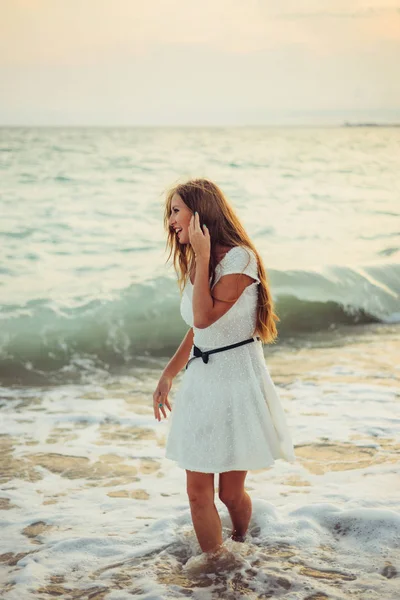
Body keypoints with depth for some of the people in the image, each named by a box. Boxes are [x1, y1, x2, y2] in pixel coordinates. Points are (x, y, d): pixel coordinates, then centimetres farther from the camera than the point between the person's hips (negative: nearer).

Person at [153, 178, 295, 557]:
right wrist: (167, 377, 17)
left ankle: (239, 550, 35)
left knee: (231, 493, 7)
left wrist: (203, 258, -19)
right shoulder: (192, 265, 10)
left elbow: (204, 317, -24)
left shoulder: (238, 258, -14)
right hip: (200, 382, 7)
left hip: (237, 381, -6)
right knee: (198, 492, 3)